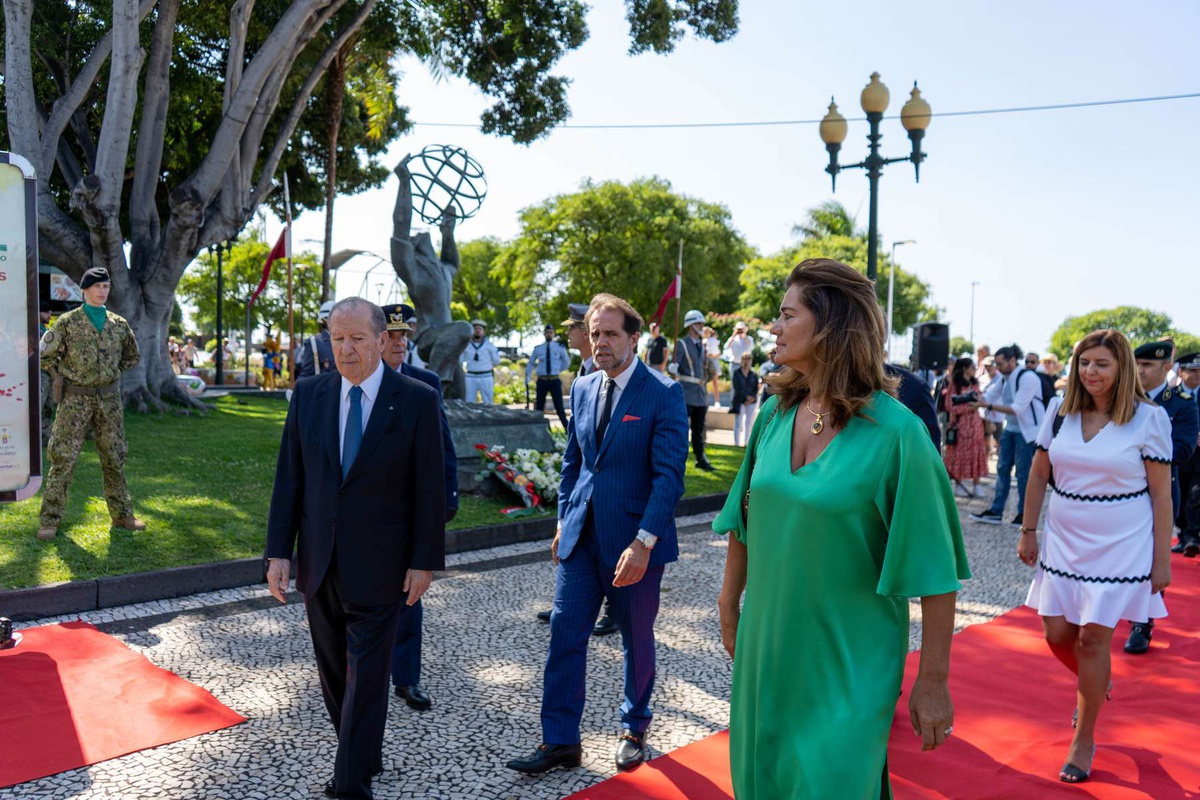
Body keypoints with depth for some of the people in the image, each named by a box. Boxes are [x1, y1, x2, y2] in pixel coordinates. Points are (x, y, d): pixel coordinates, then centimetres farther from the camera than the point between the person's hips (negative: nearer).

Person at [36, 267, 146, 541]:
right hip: (76, 400, -3)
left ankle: (121, 515, 18)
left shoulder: (119, 324, 7)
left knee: (114, 458, 9)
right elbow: (45, 355, 2)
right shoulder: (68, 322, -3)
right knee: (63, 458, -3)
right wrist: (61, 378, 2)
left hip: (109, 400, 4)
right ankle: (49, 520, 4)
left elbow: (133, 356, 21)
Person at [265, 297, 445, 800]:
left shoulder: (417, 400, -10)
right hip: (318, 563, 4)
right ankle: (364, 752, 38)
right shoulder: (308, 394, 1)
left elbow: (428, 489, -7)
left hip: (377, 565, -4)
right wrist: (279, 552, 0)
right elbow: (289, 479, 3)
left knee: (365, 676, 2)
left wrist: (424, 561, -7)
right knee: (334, 671, 18)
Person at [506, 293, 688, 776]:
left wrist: (643, 542, -23)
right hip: (582, 536, 5)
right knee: (564, 634, 4)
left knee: (637, 640, 13)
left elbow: (669, 475, -17)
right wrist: (563, 521, 11)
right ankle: (560, 741, 17)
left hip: (633, 541, -5)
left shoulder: (663, 394, -12)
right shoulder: (582, 388, 6)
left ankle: (634, 728, 36)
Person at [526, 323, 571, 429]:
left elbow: (567, 361, 19)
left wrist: (559, 370, 12)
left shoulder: (560, 348, 2)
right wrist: (527, 378, 10)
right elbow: (530, 363, 16)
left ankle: (568, 430, 4)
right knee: (539, 407, 7)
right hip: (542, 381, 1)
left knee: (559, 407, 0)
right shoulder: (538, 349, 4)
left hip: (555, 380, -1)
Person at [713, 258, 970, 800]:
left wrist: (933, 681, -12)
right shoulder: (775, 414, -2)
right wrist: (729, 606, 13)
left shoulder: (895, 431, -19)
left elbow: (933, 568, -15)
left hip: (850, 663, -5)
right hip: (765, 648, 5)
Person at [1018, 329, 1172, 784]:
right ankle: (1097, 683, 43)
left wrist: (1162, 559, -6)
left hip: (1121, 546, -3)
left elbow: (1161, 493, -6)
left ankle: (1084, 738, 20)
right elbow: (1038, 475, 7)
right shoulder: (1059, 411, 0)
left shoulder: (1148, 419, -9)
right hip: (1064, 542, 4)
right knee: (1057, 634, 8)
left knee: (1092, 639, 1)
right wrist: (1028, 532, 8)